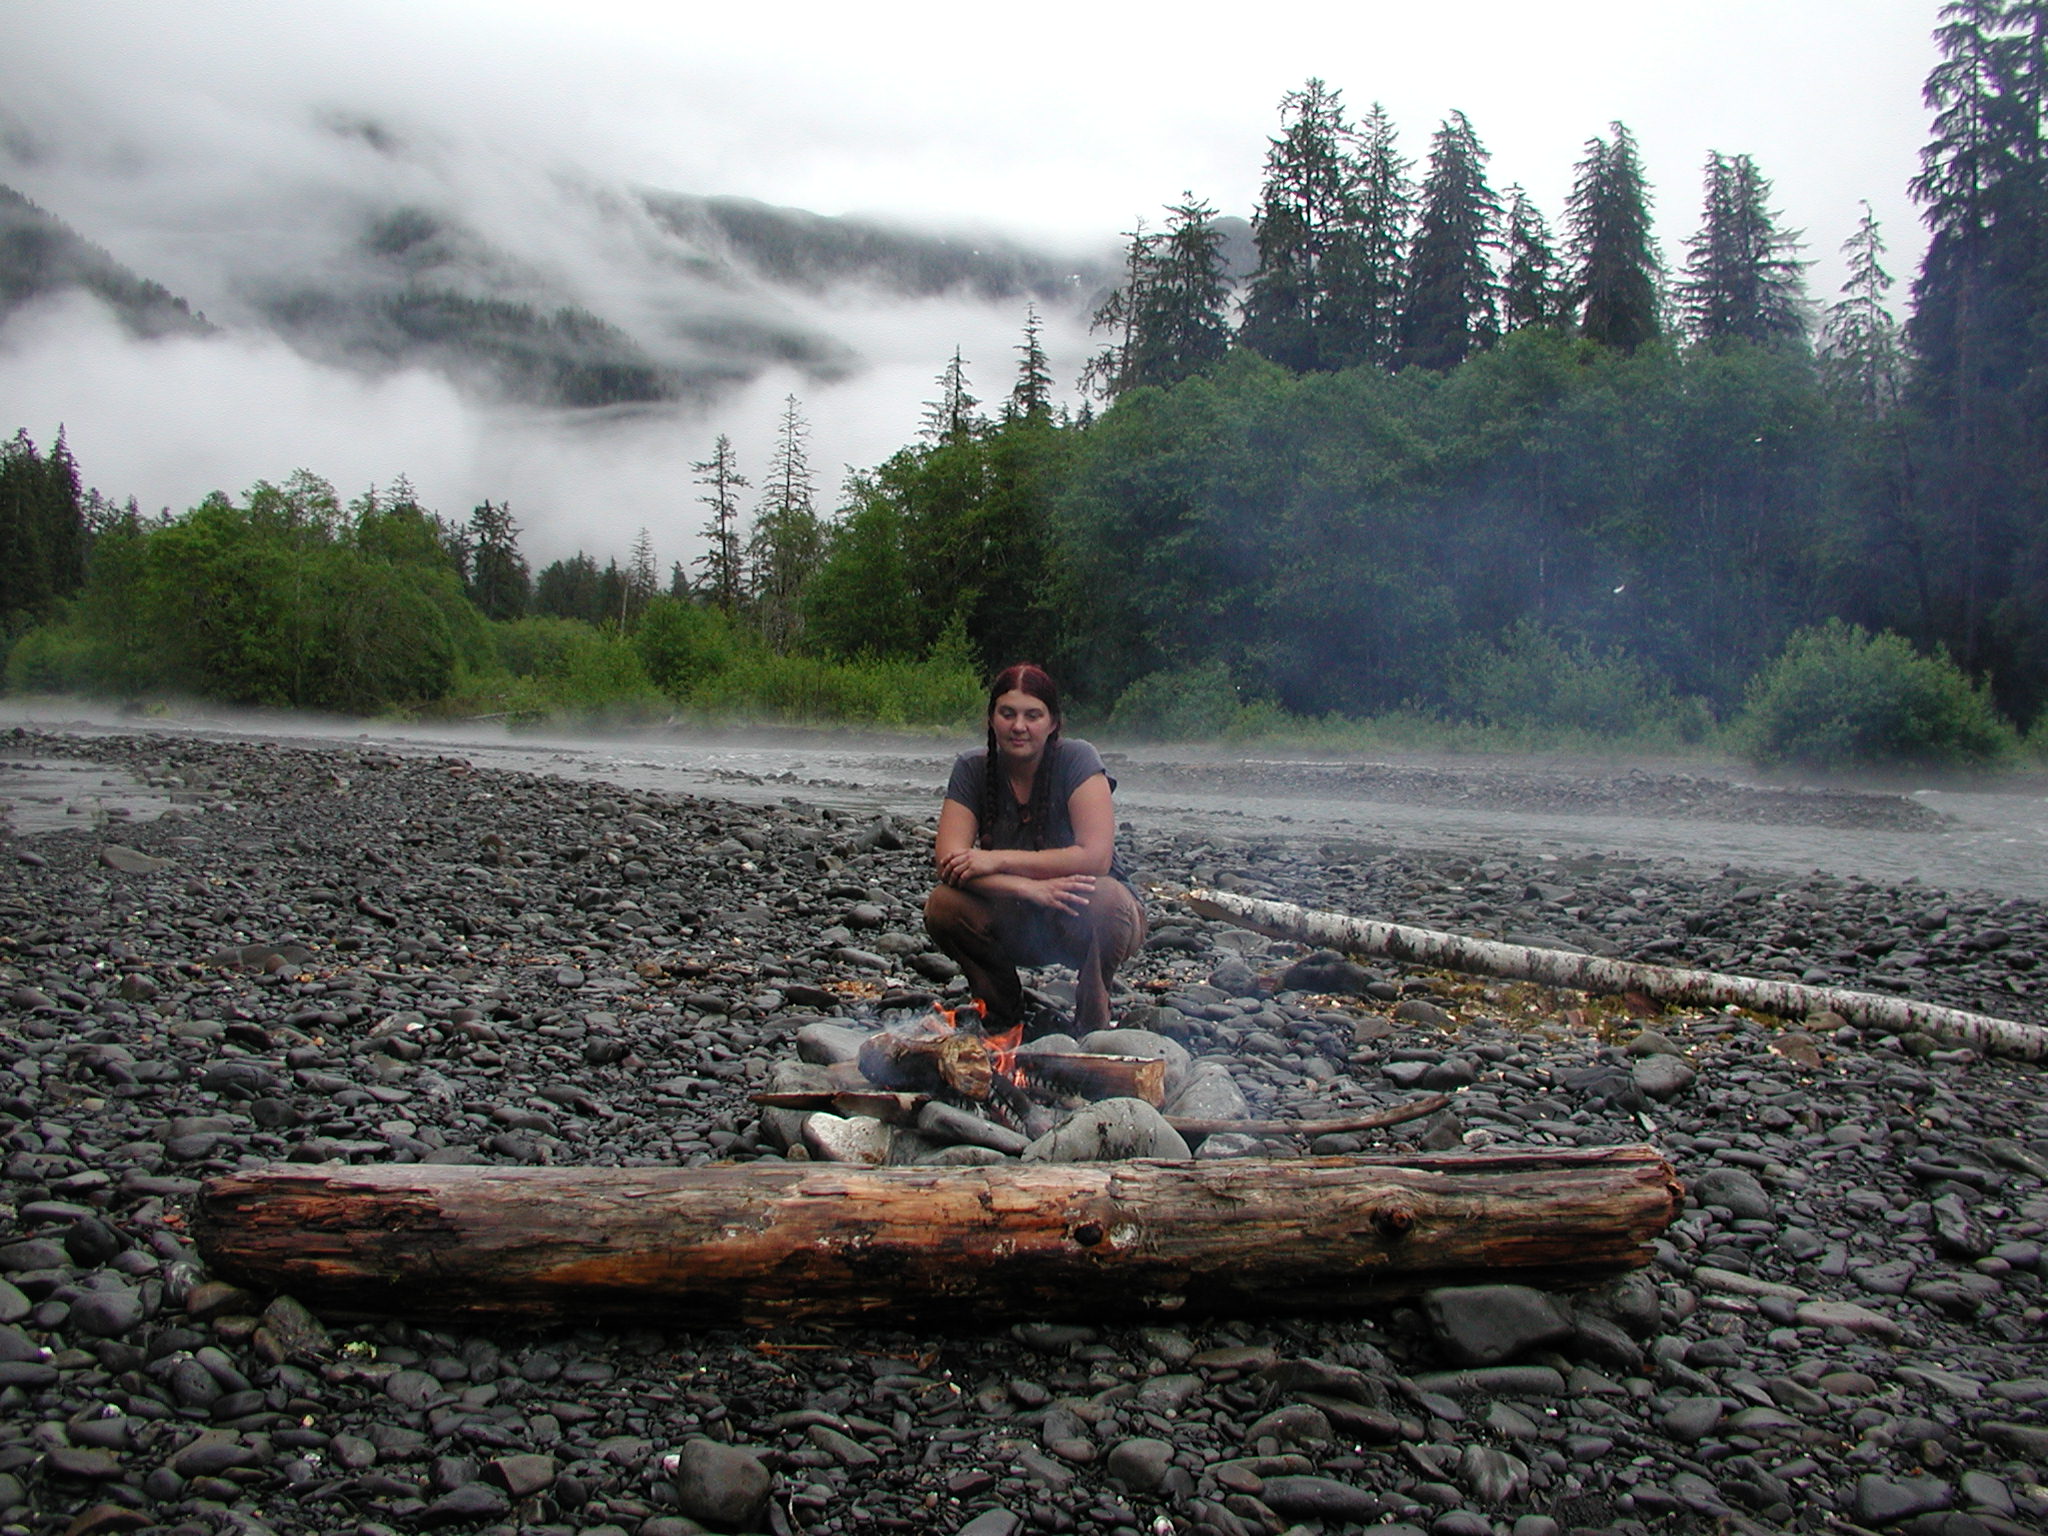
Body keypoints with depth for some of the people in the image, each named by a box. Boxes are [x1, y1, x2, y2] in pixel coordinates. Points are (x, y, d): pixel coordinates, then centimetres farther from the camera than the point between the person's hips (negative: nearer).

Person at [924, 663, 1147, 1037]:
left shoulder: (1077, 759, -15)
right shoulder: (972, 768, -7)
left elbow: (1096, 857, -26)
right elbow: (949, 861, -18)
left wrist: (999, 860, -26)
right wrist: (1029, 886, -33)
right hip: (1017, 927, 3)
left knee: (1099, 897, -35)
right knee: (941, 907, -22)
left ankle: (1093, 1020, -8)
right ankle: (1003, 1016, 2)